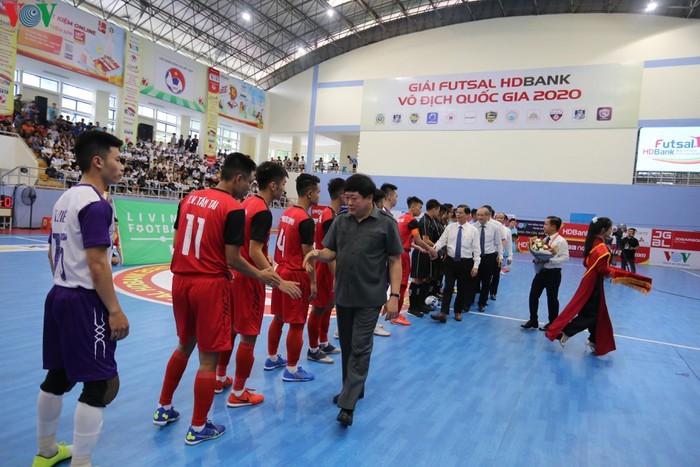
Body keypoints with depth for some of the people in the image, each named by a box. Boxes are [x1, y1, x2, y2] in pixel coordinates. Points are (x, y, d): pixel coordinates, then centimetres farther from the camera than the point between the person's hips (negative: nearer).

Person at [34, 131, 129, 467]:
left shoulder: (65, 199, 11)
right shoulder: (96, 204, -18)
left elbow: (53, 253, 17)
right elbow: (97, 265, -22)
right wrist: (115, 310, -18)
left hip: (59, 296, 10)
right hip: (85, 302, -10)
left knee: (57, 377, 20)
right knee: (100, 385, -1)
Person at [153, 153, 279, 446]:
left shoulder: (190, 198, 7)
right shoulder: (233, 208, -13)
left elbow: (177, 243, 11)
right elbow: (232, 259, -14)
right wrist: (260, 276, 1)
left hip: (181, 279, 7)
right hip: (210, 285, -7)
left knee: (185, 345, 25)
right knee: (208, 357, 6)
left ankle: (164, 409, 37)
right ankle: (198, 428, 19)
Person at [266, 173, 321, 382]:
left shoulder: (287, 213, 7)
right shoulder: (306, 220, -19)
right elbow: (308, 255, -18)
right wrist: (313, 283, -12)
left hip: (282, 270, 9)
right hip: (296, 275, -9)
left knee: (278, 317, 19)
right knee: (296, 324, 2)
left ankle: (272, 358, 33)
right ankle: (291, 370, 11)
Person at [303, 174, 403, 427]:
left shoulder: (386, 223, -7)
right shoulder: (341, 221, 4)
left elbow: (395, 261, -4)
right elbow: (331, 252, 7)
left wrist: (394, 296, -9)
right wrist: (318, 253, -17)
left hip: (370, 298, -5)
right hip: (343, 295, 5)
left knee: (360, 348, -5)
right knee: (346, 346, 16)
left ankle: (348, 405, -2)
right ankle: (352, 389, 35)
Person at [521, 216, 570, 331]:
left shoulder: (561, 241, -14)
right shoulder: (545, 239, 10)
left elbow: (565, 257, -21)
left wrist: (549, 260, -27)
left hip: (553, 273, -7)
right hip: (541, 271, 7)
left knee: (552, 298, 8)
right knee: (533, 296, 8)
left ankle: (552, 323, 25)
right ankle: (533, 321, 21)